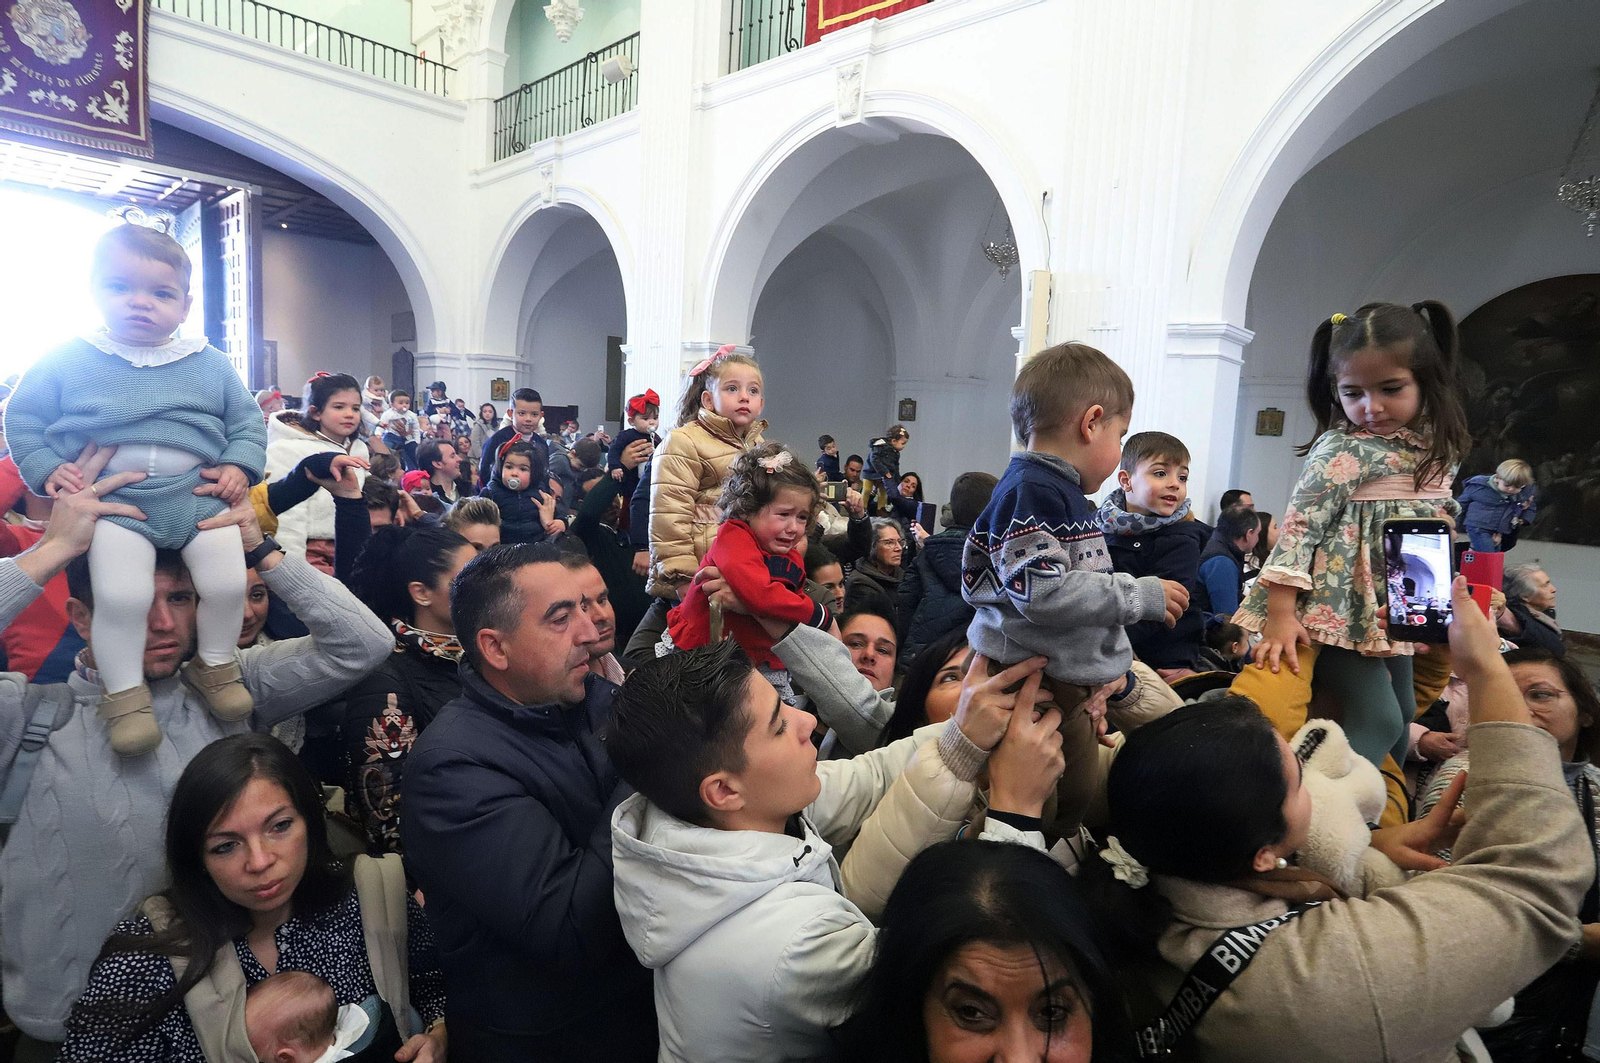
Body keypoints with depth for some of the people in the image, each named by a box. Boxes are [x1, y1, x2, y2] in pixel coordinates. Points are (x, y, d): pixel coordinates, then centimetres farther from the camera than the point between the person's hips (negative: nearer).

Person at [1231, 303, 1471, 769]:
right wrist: (1280, 612, -27)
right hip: (1339, 612, -8)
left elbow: (1437, 526, 17)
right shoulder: (1345, 450, -18)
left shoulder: (1436, 448, 4)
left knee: (1402, 714, 20)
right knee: (1379, 719, -12)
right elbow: (1299, 524, -23)